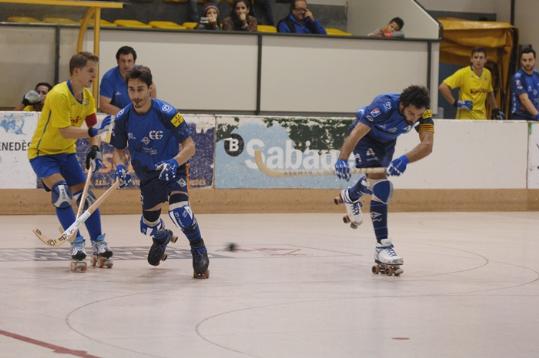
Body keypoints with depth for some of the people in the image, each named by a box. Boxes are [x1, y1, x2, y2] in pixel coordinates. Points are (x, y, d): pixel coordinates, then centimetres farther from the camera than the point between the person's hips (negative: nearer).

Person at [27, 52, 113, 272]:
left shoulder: (87, 97, -1)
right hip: (42, 152, -7)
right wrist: (91, 132, -42)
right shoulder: (58, 95, -27)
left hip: (66, 153, 7)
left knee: (85, 195, 1)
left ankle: (99, 244, 12)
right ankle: (77, 243, -20)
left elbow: (93, 127, 3)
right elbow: (65, 131, -31)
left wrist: (95, 150, -14)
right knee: (61, 191, -25)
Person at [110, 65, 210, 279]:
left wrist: (173, 163, -39)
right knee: (148, 226, 14)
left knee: (178, 208, -31)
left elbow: (189, 146, -21)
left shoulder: (166, 113, -25)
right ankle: (162, 237, 53)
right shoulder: (123, 118, -13)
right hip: (147, 174, 5)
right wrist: (120, 168, -20)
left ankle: (199, 251, -8)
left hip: (173, 170, -5)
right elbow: (118, 150, 2)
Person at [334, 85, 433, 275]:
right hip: (366, 137, -6)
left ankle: (350, 196, 64)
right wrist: (342, 159, -62)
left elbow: (427, 145, -40)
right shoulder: (385, 106, -41)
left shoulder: (424, 114, -28)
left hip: (387, 141, 6)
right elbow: (355, 134, -46)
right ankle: (382, 246, -22)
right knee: (381, 186, -22)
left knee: (375, 181, 29)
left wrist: (405, 159, -58)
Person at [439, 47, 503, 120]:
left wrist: (496, 110, 18)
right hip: (465, 118, -6)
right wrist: (455, 102, -17)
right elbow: (442, 87, -16)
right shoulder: (463, 73, -11)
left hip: (482, 118, 6)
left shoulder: (487, 74, 6)